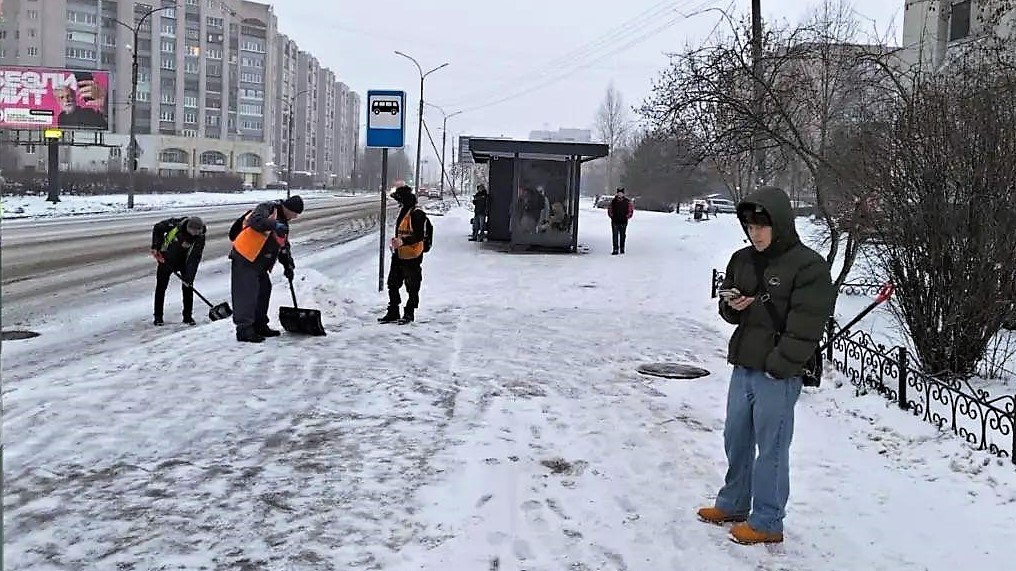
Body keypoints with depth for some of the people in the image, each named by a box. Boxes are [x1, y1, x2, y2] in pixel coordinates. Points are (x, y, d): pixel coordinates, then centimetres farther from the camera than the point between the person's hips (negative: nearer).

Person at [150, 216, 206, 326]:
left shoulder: (200, 237, -24)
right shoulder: (175, 224, -27)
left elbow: (195, 259, -23)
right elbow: (157, 228, -7)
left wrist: (189, 277, -27)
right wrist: (155, 247, -12)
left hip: (184, 260, 1)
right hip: (166, 258, 0)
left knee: (188, 287, -4)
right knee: (161, 287, 2)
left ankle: (188, 316, 9)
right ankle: (158, 316, 12)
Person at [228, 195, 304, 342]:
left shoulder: (283, 223, 17)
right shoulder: (267, 209, -11)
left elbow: (284, 246, 25)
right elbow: (255, 221, -33)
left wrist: (288, 265, 17)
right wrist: (274, 225, -46)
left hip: (259, 264, 10)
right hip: (245, 259, -10)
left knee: (264, 291, 14)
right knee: (246, 294, -11)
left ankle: (260, 326, 26)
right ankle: (244, 330, -11)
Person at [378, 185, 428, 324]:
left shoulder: (417, 214, -16)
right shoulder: (403, 212, 14)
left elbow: (419, 236, -22)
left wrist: (403, 241, -29)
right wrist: (395, 242, 10)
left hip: (412, 256, -10)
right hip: (399, 255, 10)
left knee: (412, 288, 4)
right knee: (393, 284, 11)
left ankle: (409, 313, 14)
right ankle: (393, 313, 20)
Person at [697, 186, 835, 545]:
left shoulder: (808, 266, -12)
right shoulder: (742, 260, 9)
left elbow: (805, 326, -16)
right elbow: (728, 311, 20)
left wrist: (778, 365, -19)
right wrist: (732, 305, -3)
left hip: (778, 374, -7)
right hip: (743, 367, 7)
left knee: (771, 448, 1)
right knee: (736, 439, 18)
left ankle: (767, 522, 14)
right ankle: (733, 503, 36)